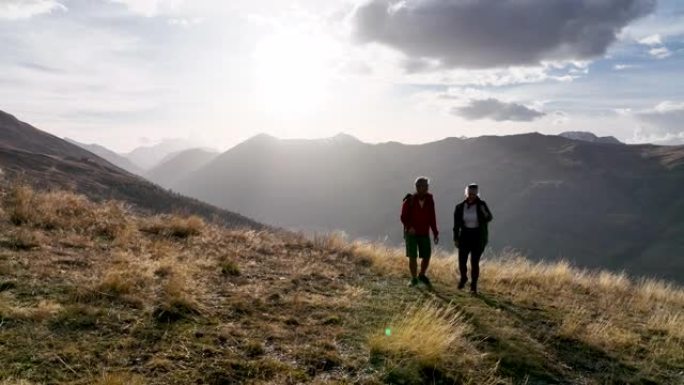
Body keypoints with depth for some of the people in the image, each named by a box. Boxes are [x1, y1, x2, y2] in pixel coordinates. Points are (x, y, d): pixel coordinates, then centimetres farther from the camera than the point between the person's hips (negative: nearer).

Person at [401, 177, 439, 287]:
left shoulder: (429, 200, -6)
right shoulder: (409, 200, -13)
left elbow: (432, 218, 1)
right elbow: (403, 217, -8)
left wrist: (435, 233, 0)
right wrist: (409, 227, -26)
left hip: (424, 234, 3)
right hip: (411, 233, -2)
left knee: (426, 256, 4)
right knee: (412, 257, -7)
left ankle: (422, 275, 29)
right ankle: (414, 279, 11)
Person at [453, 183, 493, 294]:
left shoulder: (481, 205, -6)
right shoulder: (460, 207, -1)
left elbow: (489, 218, -9)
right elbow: (456, 224, 4)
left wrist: (484, 212, -28)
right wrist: (456, 238, 3)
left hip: (478, 236, -1)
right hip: (465, 235, 2)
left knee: (475, 262, -2)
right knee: (462, 260, 0)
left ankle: (473, 285, 15)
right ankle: (463, 278, 31)